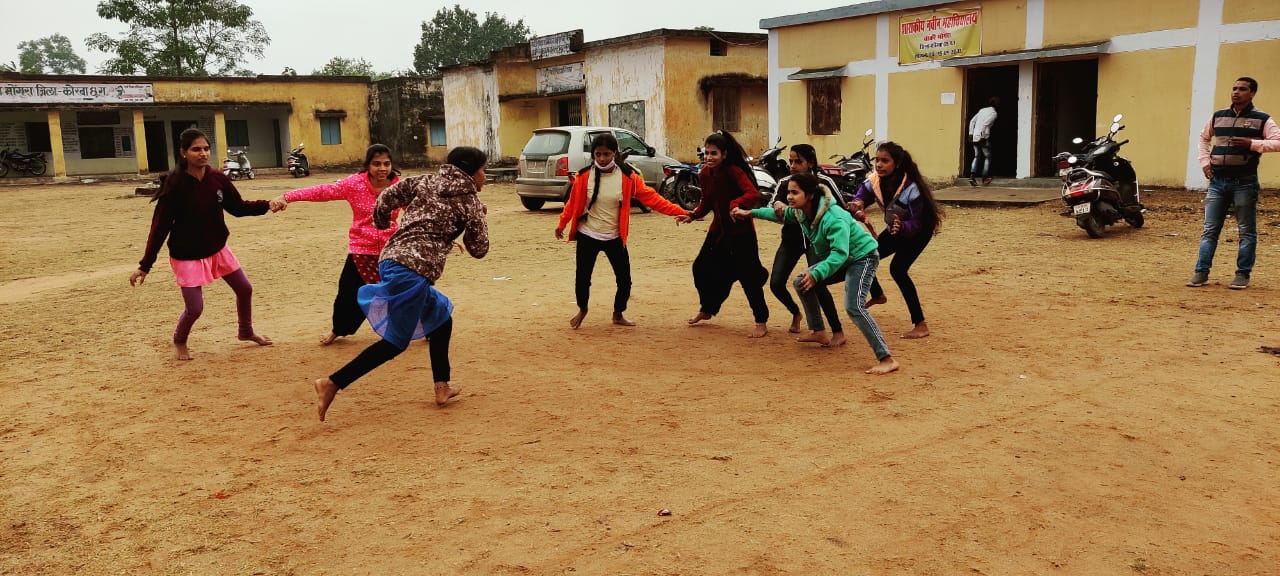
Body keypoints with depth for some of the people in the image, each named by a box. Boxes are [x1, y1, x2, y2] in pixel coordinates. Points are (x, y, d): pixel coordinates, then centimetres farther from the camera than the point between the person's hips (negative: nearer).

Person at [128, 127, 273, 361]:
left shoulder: (217, 179, -8)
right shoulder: (174, 185, -20)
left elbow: (238, 207, 5)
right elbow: (159, 228, -17)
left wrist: (267, 206, -13)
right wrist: (145, 266, -16)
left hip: (217, 249, 5)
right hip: (187, 256, -5)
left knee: (245, 289, 12)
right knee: (195, 308, -5)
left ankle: (246, 332, 38)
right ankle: (179, 341, 28)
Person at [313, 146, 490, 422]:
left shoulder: (425, 182, 16)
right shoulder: (470, 201, 3)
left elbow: (386, 198, 6)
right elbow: (479, 249, 7)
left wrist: (381, 224, 25)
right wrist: (478, 217, 22)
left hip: (392, 258, 8)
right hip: (412, 271, -8)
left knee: (442, 317, 22)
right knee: (396, 342, 0)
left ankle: (442, 387, 23)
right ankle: (333, 383, -7)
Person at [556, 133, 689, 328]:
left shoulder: (628, 177, -9)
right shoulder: (584, 176, -8)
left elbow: (651, 197, -10)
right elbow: (573, 202, 5)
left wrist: (679, 212, -16)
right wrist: (562, 224, 9)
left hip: (615, 238, 0)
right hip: (587, 236, 0)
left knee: (624, 280, 1)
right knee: (582, 278, 4)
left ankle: (618, 314, 27)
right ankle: (582, 310, 34)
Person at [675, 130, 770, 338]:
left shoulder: (733, 171, -20)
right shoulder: (704, 174, 0)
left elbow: (753, 194, -31)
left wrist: (736, 204, -48)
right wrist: (693, 215, -4)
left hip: (740, 230, -7)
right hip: (719, 228, 7)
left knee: (747, 275, -6)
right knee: (701, 267, 11)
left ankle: (761, 323, 7)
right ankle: (706, 310, 35)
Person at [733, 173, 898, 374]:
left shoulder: (833, 218, -33)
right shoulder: (801, 212, -5)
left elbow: (840, 253, -39)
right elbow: (782, 214, 17)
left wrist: (816, 274, -45)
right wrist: (751, 213, 15)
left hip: (862, 257, -10)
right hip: (838, 258, 10)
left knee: (853, 306, -27)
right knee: (801, 282, 13)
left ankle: (886, 359, -28)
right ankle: (818, 332, 26)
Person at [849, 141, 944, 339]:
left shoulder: (911, 188, -35)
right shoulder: (874, 181, -18)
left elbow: (916, 223, -36)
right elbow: (859, 199, -18)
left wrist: (902, 227, -58)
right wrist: (856, 206, -42)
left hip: (918, 231, -7)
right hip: (895, 229, 7)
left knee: (898, 269, -25)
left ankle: (921, 325, -19)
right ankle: (877, 295, 40)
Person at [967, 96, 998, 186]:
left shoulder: (982, 110, 15)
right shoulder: (993, 113, -6)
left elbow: (972, 121, 12)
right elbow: (985, 124, -19)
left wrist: (971, 133, 12)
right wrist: (983, 137, -19)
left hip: (975, 137, 6)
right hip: (983, 137, -6)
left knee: (977, 157, 14)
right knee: (987, 157, 9)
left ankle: (972, 176, -4)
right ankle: (985, 178, 11)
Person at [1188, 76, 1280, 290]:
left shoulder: (1262, 119, -1)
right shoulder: (1218, 116, 11)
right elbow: (1204, 138, 24)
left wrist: (1252, 144, -19)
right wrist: (1205, 161, 12)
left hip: (1245, 182, -3)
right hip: (1218, 181, 3)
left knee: (1246, 231, 4)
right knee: (1209, 229, 3)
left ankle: (1243, 274, 11)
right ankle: (1201, 272, 6)